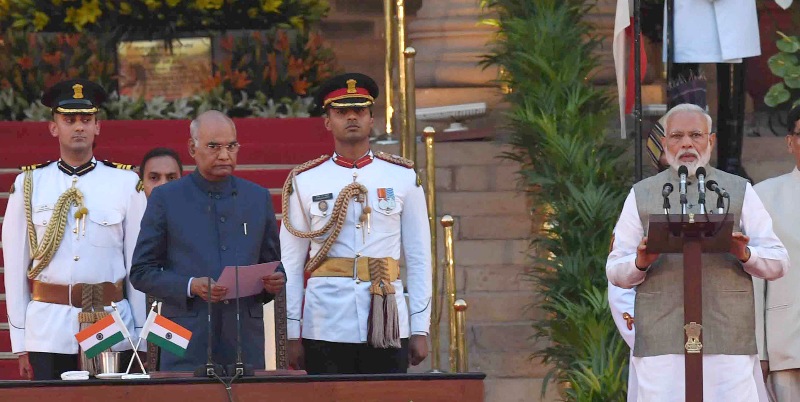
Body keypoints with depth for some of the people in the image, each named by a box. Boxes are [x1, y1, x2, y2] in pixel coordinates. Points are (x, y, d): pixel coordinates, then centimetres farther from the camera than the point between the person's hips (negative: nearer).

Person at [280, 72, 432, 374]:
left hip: (388, 328, 1)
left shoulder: (403, 177, 8)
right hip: (325, 332, -1)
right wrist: (291, 335, 0)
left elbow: (418, 258, 8)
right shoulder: (304, 182, 6)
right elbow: (290, 264, 6)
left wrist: (420, 330, 3)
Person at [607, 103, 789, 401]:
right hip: (660, 343, 0)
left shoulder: (740, 192, 16)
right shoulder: (641, 195, 16)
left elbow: (778, 263, 12)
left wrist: (745, 254, -10)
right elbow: (615, 271, 12)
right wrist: (640, 263, -11)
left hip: (728, 342, 0)